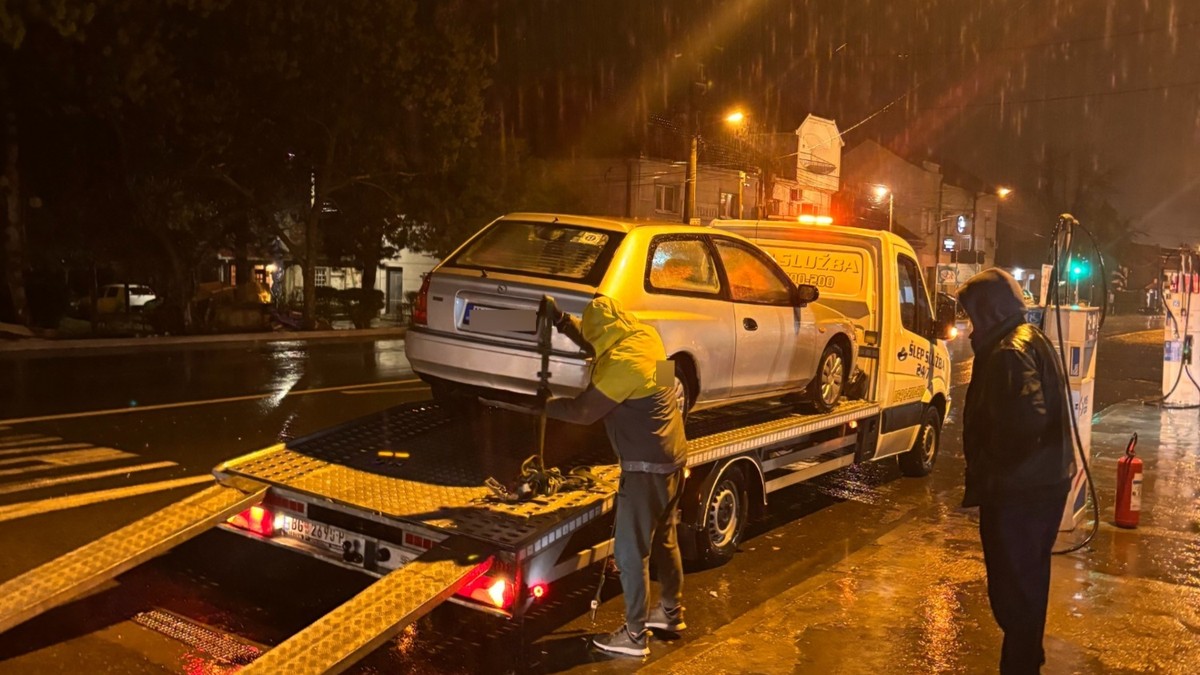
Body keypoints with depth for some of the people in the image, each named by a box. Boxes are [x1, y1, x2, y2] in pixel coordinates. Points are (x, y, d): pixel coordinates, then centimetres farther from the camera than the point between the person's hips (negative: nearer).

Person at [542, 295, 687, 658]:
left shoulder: (622, 362, -23)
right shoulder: (645, 334, 3)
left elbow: (583, 411, -17)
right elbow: (591, 335, 19)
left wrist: (543, 405, -3)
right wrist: (561, 319, 8)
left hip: (646, 466, -10)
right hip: (672, 455, 10)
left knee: (631, 552, 1)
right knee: (664, 539, 23)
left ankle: (635, 635, 11)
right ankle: (672, 612, 37)